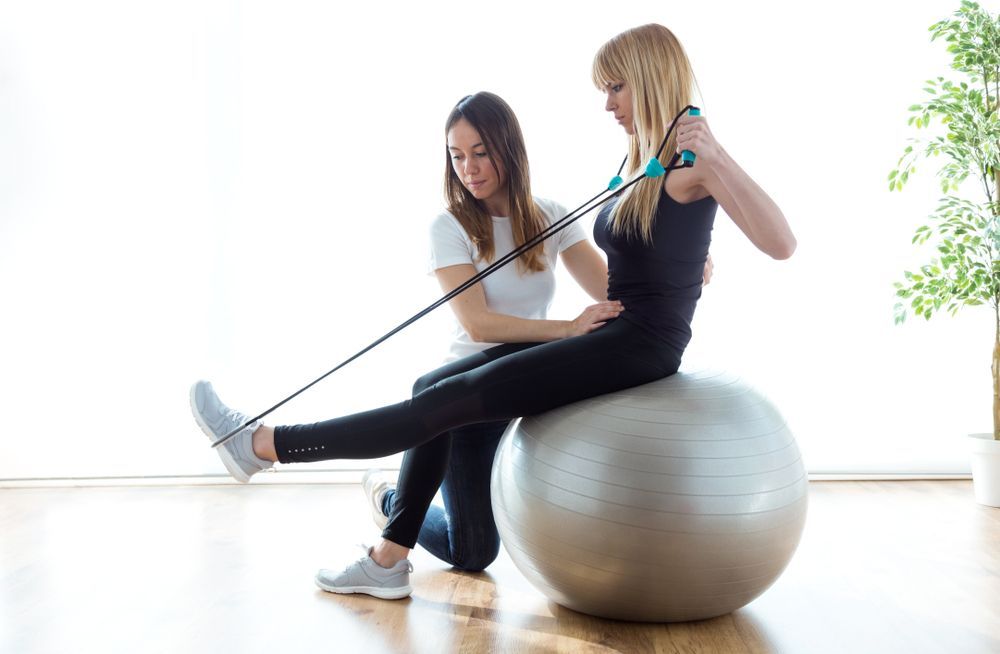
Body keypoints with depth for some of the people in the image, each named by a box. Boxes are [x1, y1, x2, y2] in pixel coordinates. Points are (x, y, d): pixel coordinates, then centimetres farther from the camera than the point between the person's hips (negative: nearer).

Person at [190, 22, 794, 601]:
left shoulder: (693, 159, -11)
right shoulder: (648, 160, 16)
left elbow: (781, 245, -25)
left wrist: (717, 157, -34)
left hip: (642, 345, -9)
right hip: (613, 336, 9)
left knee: (454, 399, -16)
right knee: (436, 387, 1)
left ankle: (262, 444, -12)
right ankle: (391, 559, 2)